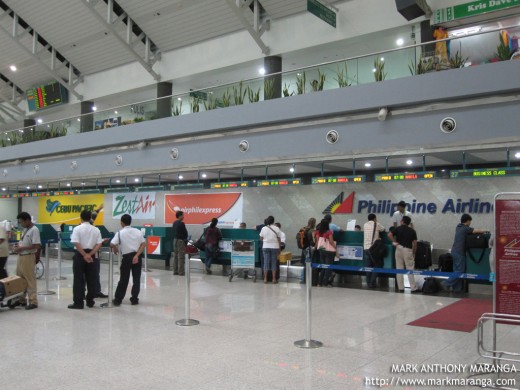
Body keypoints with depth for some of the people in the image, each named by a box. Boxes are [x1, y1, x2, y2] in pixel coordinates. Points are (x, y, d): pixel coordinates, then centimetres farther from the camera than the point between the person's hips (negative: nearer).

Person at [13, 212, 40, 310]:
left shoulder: (34, 230, -15)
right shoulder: (25, 229, 13)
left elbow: (36, 246, -22)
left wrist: (21, 248, -19)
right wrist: (18, 247, 4)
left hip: (28, 257, -9)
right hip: (21, 256, 9)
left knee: (30, 280, -5)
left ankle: (33, 301, 0)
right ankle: (21, 299, 25)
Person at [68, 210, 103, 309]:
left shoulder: (77, 229, -7)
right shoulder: (96, 230, 3)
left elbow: (76, 244, -16)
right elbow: (99, 244, -4)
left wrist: (84, 255, -13)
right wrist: (89, 254, -9)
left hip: (79, 255, -3)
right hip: (91, 255, 3)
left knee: (78, 279, 1)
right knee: (91, 279, 10)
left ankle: (78, 302, 1)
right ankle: (90, 301, 16)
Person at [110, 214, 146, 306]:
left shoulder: (120, 233, -4)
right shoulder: (138, 231, 4)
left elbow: (112, 244, -13)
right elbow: (143, 244, -3)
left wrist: (115, 250, 9)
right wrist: (137, 255, -7)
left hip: (127, 257, -2)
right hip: (137, 256, 2)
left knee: (124, 279, 7)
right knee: (136, 279, 7)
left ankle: (117, 299, 13)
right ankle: (134, 299, 10)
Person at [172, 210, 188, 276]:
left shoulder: (174, 223, 12)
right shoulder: (181, 223, -14)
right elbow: (185, 233, -13)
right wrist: (186, 241, -5)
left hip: (175, 240, 9)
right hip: (181, 241, -9)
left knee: (175, 256, 10)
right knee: (181, 257, -6)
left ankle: (175, 271, 13)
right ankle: (181, 272, -6)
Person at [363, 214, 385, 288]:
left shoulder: (365, 225, 11)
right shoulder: (377, 224, -1)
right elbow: (383, 229, 14)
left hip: (365, 248, 4)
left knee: (368, 266, 8)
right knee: (376, 266, 5)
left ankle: (368, 282, 8)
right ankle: (372, 283, 0)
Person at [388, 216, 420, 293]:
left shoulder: (398, 229, 4)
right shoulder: (412, 231, 5)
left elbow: (389, 235, -13)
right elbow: (415, 243, 0)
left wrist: (394, 242, -3)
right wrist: (414, 253, 10)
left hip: (399, 249, 1)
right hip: (408, 250, -1)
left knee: (399, 269, 6)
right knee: (410, 270, 1)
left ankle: (400, 288, 7)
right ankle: (413, 288, 1)